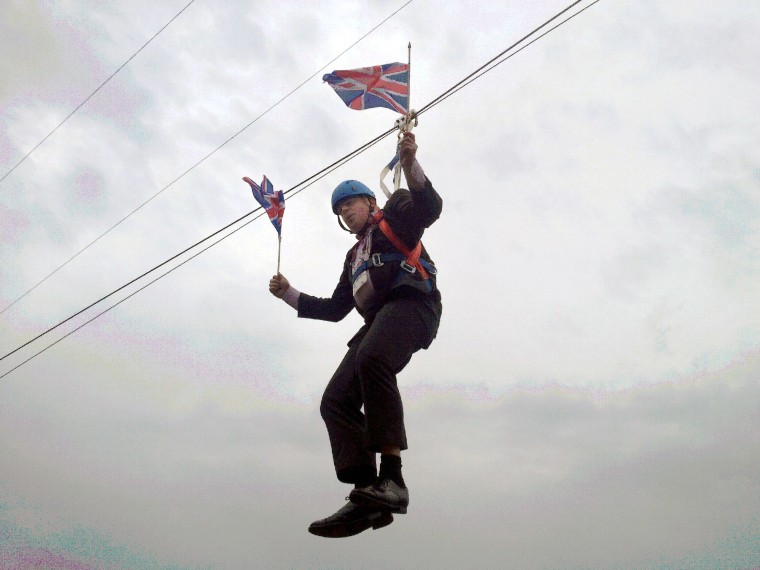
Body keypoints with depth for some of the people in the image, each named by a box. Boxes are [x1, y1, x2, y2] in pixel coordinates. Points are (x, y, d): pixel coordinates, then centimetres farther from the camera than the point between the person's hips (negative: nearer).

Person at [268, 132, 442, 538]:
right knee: (336, 401, -9)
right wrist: (288, 294, 27)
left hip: (410, 303, -8)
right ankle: (367, 496, -22)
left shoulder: (394, 216, 19)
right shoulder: (354, 256, 38)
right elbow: (334, 309, 36)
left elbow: (429, 208, -4)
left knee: (372, 359, -38)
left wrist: (411, 166, -20)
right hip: (378, 321, 8)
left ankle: (391, 476, -43)